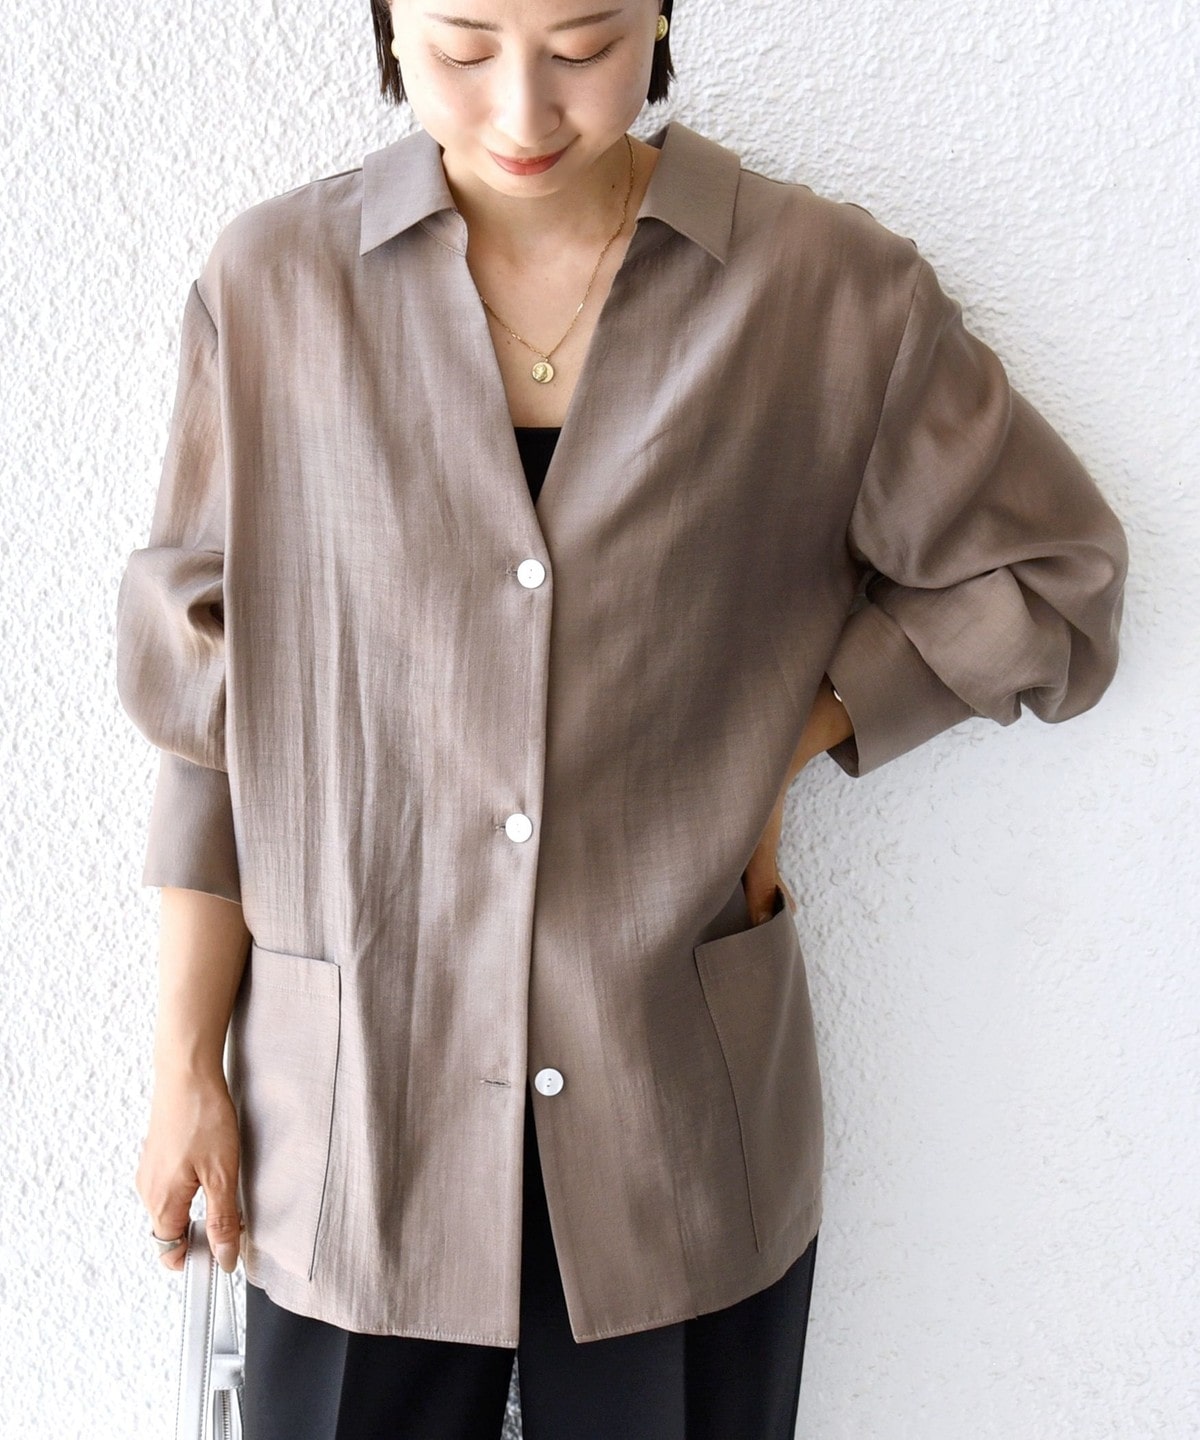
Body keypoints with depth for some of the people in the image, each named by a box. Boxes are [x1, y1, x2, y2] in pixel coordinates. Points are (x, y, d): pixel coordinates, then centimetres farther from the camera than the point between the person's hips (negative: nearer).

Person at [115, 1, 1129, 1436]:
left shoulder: (833, 292, -5)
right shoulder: (274, 284, -3)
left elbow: (1049, 580, 7)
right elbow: (208, 709, 1)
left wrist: (778, 739, -4)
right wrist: (185, 1071, 4)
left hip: (682, 1122, 0)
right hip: (353, 1116, 1)